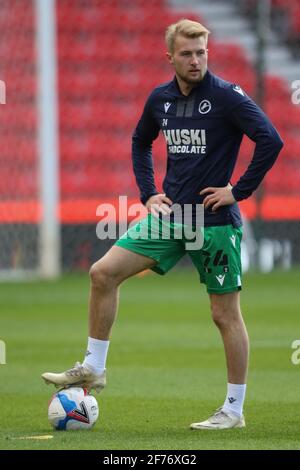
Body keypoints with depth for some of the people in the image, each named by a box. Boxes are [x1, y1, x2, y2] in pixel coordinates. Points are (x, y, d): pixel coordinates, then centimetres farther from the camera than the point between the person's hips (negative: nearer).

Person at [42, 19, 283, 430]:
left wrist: (239, 191, -16)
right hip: (171, 214, 6)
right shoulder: (160, 99, 7)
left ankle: (234, 410, 9)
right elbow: (141, 142, 25)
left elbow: (271, 141, -18)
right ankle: (93, 368, 8)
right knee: (103, 272, -3)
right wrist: (148, 193, 13)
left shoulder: (227, 96, -12)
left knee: (225, 313, 0)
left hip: (215, 220, -6)